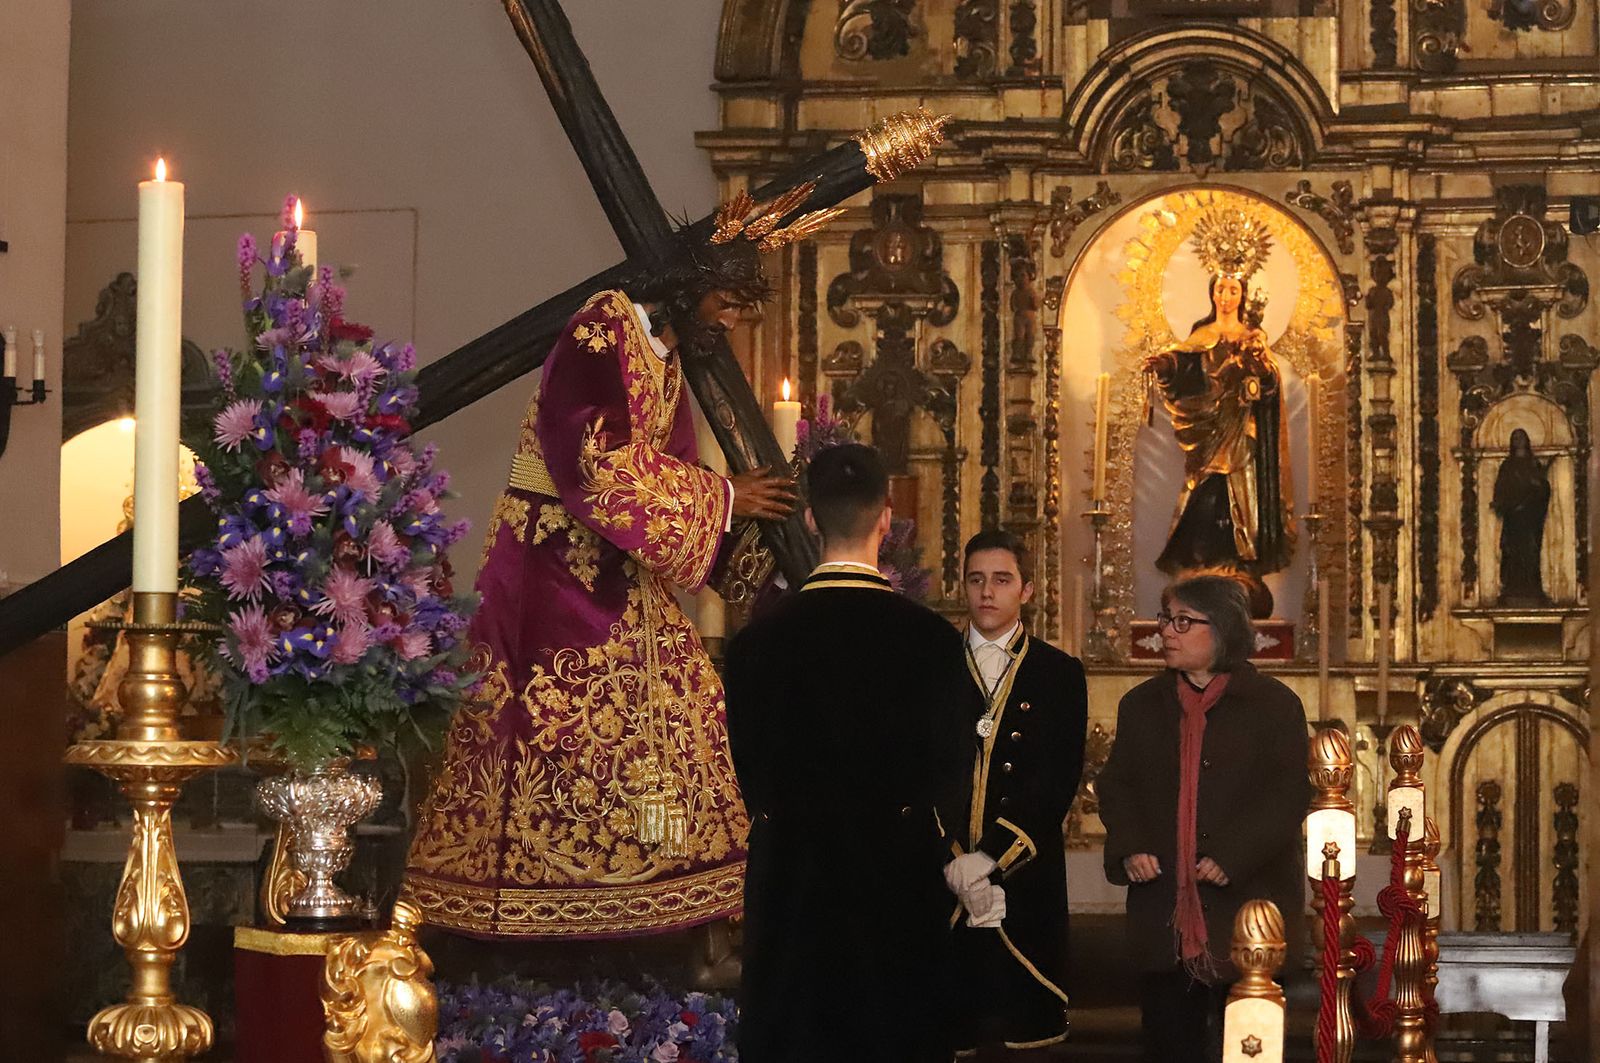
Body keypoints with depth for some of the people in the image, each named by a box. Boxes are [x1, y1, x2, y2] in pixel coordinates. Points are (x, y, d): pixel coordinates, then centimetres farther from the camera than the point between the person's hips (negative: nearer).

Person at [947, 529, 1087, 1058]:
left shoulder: (1059, 673, 8)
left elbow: (1059, 782, -1)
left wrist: (992, 857, -11)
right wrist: (952, 860, -10)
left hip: (1023, 879, -1)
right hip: (940, 878, 1)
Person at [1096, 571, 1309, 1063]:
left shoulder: (1274, 705, 0)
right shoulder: (1141, 705, 14)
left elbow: (1288, 796, -7)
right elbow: (1116, 785, 14)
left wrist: (1232, 858, -17)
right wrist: (1129, 848, -5)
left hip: (1247, 903, -4)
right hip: (1163, 908, 4)